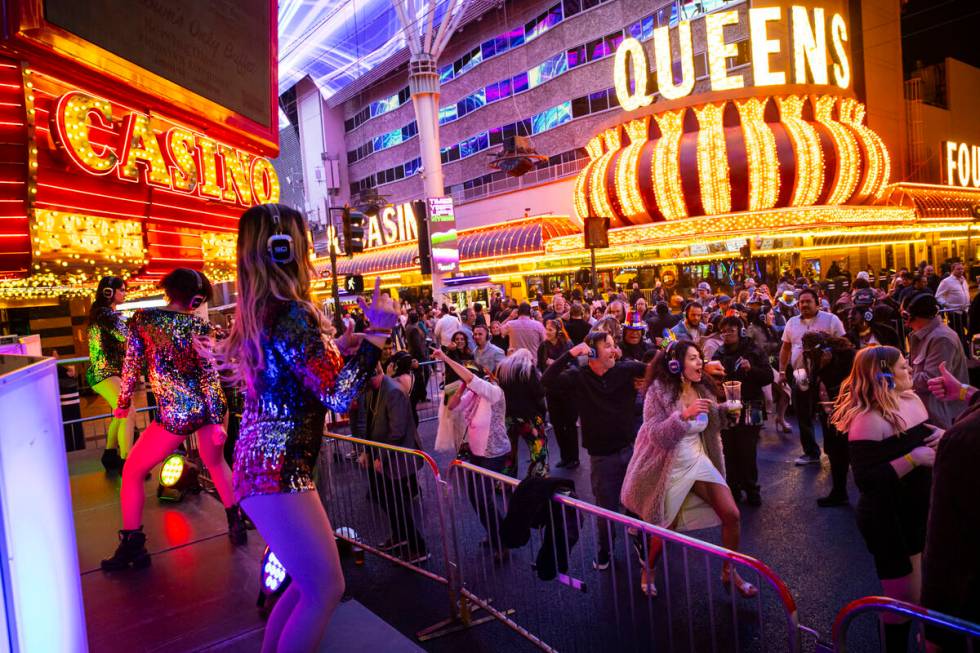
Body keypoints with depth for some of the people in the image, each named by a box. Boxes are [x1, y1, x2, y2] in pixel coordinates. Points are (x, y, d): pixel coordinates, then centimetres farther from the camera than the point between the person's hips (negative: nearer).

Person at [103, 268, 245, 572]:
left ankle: (132, 547, 18)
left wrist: (123, 402, 15)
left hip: (174, 413, -2)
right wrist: (216, 420, -6)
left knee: (132, 473, 17)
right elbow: (209, 374, -6)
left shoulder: (142, 318, -2)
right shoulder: (198, 325, -2)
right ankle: (236, 524, 32)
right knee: (217, 462, 27)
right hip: (207, 408, 2)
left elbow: (132, 364, 0)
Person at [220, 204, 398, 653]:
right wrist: (377, 332, -17)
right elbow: (339, 396, -21)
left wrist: (336, 346, 18)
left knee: (310, 580, 20)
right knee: (326, 587, 0)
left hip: (264, 465, 10)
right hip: (276, 472, -10)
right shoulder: (290, 312, -19)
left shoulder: (258, 310, 11)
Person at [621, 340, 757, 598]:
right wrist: (684, 415, -34)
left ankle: (729, 572, 20)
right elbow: (655, 435, -23)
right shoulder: (659, 391, -17)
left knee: (731, 514, -4)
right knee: (667, 526, 6)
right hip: (670, 467, -5)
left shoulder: (703, 388, 0)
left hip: (699, 461, 5)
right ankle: (648, 571, 35)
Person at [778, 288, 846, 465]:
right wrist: (782, 371, 11)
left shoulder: (830, 319, -4)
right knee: (803, 416, 10)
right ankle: (811, 452, 22)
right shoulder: (792, 322, 10)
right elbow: (785, 348, 15)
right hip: (799, 375, 5)